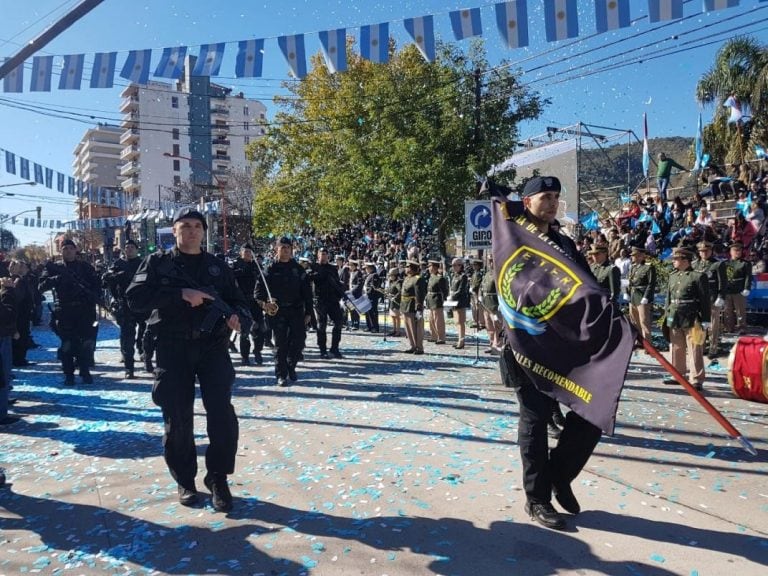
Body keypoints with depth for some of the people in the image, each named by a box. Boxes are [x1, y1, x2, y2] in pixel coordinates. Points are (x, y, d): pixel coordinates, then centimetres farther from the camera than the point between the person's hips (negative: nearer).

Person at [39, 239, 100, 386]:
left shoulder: (85, 266, 11)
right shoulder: (54, 268, 9)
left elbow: (96, 284, 9)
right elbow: (42, 285, -2)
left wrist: (92, 296, -9)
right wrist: (57, 278, -19)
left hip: (84, 310, 1)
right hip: (64, 311, -1)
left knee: (87, 342, 0)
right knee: (67, 343, -1)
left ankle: (85, 371, 12)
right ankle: (68, 374, 7)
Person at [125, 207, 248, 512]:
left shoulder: (218, 266, 12)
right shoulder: (157, 262, 5)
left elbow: (238, 300, 14)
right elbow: (135, 297, -9)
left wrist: (236, 315, -10)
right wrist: (182, 294, -19)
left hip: (213, 346, 1)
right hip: (172, 349, -1)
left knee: (222, 413, -9)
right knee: (178, 418, 5)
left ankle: (218, 478, 7)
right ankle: (185, 480, 22)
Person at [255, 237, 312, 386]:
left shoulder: (298, 269, 8)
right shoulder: (271, 269, 3)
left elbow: (307, 292, 8)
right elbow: (259, 288, -3)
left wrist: (308, 312, 3)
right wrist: (263, 303, -21)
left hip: (296, 310, 2)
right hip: (277, 311, -2)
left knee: (299, 340, -1)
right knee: (280, 344, 0)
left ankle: (291, 366, 24)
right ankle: (281, 375, 9)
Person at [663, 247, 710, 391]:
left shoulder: (698, 276, -6)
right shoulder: (672, 276, 12)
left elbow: (705, 300, -6)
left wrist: (705, 321, -9)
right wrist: (666, 316, 14)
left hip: (692, 319, -6)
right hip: (674, 319, 6)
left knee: (694, 350, -1)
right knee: (676, 349, 14)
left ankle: (696, 380, 6)